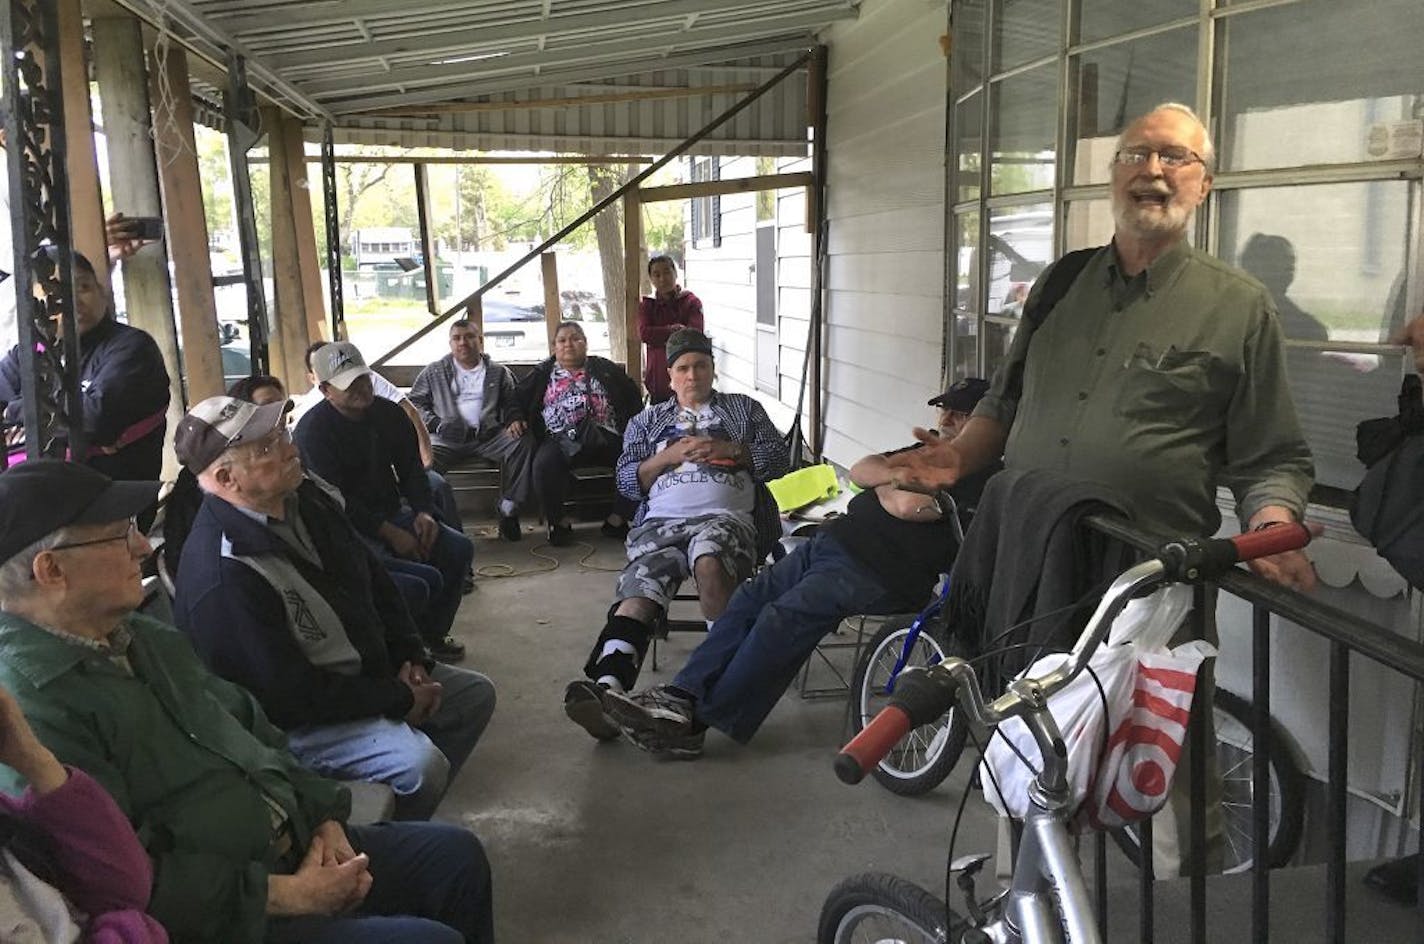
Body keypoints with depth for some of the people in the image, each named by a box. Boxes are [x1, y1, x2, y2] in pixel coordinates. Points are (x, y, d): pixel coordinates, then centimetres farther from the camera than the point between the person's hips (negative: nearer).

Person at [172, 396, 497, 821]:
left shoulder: (303, 496, -4)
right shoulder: (221, 577, -31)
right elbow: (292, 695, -27)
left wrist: (410, 657, 0)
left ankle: (417, 804, 22)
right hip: (297, 719, -9)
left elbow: (373, 575, 10)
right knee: (419, 761, -27)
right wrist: (399, 701, -18)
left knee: (476, 693, 12)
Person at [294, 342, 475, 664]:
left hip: (391, 514, 8)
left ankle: (434, 634, 11)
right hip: (349, 530, -8)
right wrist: (390, 533, -21)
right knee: (428, 579, -24)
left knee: (459, 550, -5)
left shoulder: (387, 413, 5)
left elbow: (411, 467, 12)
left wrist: (423, 512, -6)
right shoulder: (314, 429, -17)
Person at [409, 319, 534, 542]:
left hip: (488, 435, 1)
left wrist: (515, 421, -5)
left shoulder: (499, 372, 20)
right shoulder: (433, 372, 17)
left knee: (524, 442, -28)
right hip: (447, 438, -1)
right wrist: (437, 424, -5)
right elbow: (414, 402, 13)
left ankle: (508, 509, -19)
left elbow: (512, 404, 19)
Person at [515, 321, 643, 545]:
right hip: (561, 439, -1)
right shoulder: (543, 374, 23)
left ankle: (616, 520, -12)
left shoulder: (604, 368, 21)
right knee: (545, 463, -35)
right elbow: (517, 400, 21)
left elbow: (633, 398, 17)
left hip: (605, 437, 1)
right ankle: (559, 521, -13)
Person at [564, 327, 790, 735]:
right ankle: (608, 687, -50)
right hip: (661, 522, 2)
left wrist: (727, 450, 0)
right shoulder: (648, 421, 29)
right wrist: (670, 455, 2)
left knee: (710, 562, -40)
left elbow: (779, 457, 14)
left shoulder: (744, 409, 26)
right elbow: (627, 480, 18)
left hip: (726, 517, -1)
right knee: (637, 593, -29)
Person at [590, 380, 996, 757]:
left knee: (782, 619, -23)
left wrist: (883, 488, 3)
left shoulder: (977, 472, -5)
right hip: (832, 541, 10)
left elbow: (909, 505, -18)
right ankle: (678, 698, -12)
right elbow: (860, 470, 19)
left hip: (873, 574, -10)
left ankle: (692, 722, -20)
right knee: (749, 600, -6)